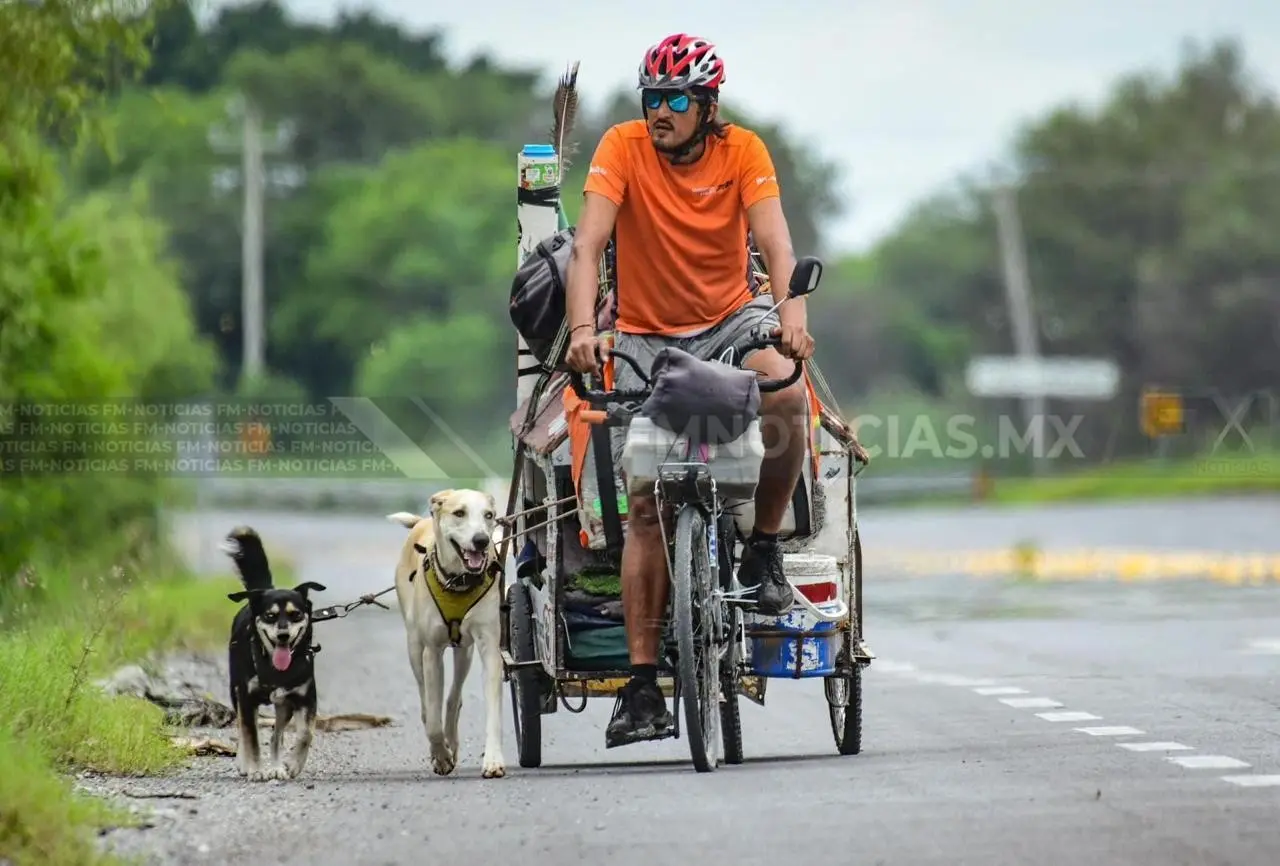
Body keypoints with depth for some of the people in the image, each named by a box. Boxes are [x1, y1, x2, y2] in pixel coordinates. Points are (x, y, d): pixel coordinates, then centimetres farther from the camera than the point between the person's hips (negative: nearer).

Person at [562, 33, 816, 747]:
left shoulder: (742, 150, -9)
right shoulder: (624, 147, -12)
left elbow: (774, 241, -20)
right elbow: (588, 245, -22)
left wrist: (792, 312, -39)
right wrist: (583, 328, -38)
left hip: (730, 320, 1)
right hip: (647, 336, -1)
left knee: (785, 392, -33)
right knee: (648, 506, -8)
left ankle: (765, 547, -11)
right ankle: (643, 682, -7)